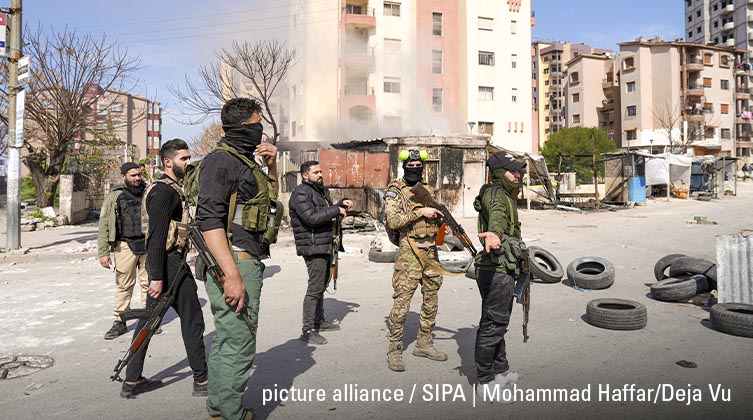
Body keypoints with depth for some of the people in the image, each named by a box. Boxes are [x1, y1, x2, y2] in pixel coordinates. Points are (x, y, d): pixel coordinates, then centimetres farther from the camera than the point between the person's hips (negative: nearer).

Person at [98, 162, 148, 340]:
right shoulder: (114, 197, 1)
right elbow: (104, 226, 0)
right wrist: (103, 252, -5)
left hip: (148, 246, 2)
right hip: (125, 246, -2)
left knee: (148, 283, 7)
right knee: (124, 285, 3)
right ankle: (120, 322, 14)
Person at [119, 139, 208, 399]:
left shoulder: (169, 188, 17)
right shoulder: (165, 191, -14)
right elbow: (157, 236, -21)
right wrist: (157, 276, -23)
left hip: (160, 263, 10)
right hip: (171, 263, -10)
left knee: (149, 319, 13)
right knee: (192, 319, 0)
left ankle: (132, 380, 21)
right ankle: (202, 380, 10)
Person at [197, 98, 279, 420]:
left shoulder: (246, 161, 18)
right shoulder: (221, 160, -12)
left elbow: (270, 199, 32)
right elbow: (208, 219, -21)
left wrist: (272, 166, 15)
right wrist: (232, 275, -27)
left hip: (247, 263, 11)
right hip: (236, 264, -11)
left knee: (225, 340, 20)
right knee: (238, 347, -5)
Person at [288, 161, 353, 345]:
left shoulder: (321, 190, 16)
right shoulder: (301, 193, -14)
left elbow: (328, 212, 25)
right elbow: (312, 218, -26)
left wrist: (342, 203, 7)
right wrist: (336, 210, -18)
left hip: (326, 246, 10)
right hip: (314, 248, -10)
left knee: (322, 285, 19)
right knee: (315, 288, -9)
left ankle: (319, 320, 33)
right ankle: (308, 330, -2)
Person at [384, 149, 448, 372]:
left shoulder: (427, 189, 15)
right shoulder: (395, 190, -4)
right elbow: (392, 220, -17)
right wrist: (420, 212, -19)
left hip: (431, 251, 7)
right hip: (409, 252, -7)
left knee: (431, 299, 12)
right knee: (402, 301, -6)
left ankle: (424, 343, 26)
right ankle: (394, 349, 6)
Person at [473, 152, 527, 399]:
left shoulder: (505, 195, 18)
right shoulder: (495, 194, -15)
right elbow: (497, 215, -40)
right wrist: (494, 233, -60)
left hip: (501, 271, 11)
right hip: (496, 272, -11)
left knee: (497, 323, 21)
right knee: (492, 326, -2)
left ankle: (501, 371, 36)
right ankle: (485, 382, 9)